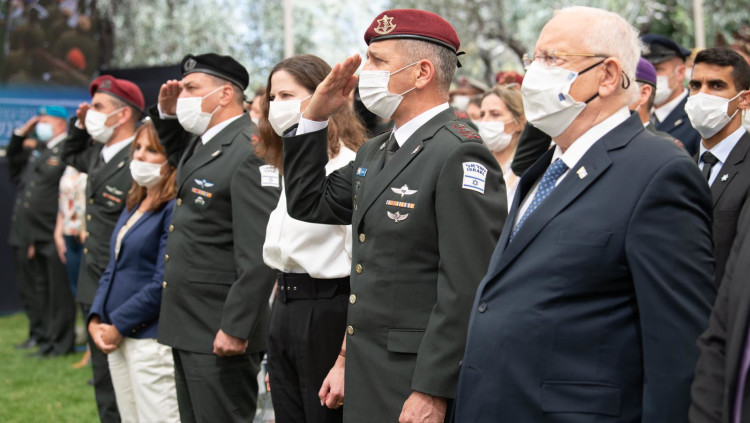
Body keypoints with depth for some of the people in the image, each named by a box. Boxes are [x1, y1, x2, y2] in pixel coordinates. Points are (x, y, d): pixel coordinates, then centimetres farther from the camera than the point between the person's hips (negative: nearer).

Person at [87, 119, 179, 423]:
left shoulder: (174, 209, -13)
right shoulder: (133, 205, 15)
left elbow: (163, 283, -18)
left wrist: (118, 325, -12)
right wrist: (96, 319, 4)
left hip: (151, 338, -9)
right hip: (118, 339, 9)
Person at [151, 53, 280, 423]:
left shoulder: (250, 153, -18)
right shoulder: (201, 142, 11)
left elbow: (259, 252, -23)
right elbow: (181, 156, 38)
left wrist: (234, 329, -24)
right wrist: (167, 114, 17)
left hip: (220, 333, -10)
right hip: (187, 324, 10)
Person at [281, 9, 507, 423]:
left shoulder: (459, 156, -16)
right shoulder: (375, 152, 13)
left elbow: (466, 290, -21)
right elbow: (308, 205, 22)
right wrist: (314, 118, 11)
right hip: (367, 380, 8)